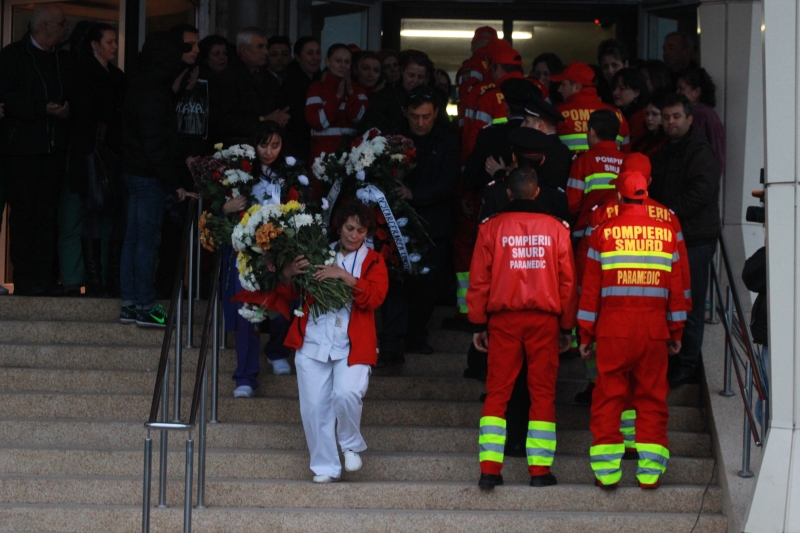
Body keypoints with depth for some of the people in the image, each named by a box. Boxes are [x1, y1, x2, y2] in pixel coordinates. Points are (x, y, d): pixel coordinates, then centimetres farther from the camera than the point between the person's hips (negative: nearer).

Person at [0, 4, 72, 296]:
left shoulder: (64, 60, 15)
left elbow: (74, 96, 14)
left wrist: (67, 111, -8)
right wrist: (44, 109, -19)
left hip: (55, 147, 4)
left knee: (48, 212, 1)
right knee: (24, 211, -3)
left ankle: (46, 277, 3)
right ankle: (24, 279, 0)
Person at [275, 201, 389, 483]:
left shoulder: (373, 261, 10)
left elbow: (374, 297, -8)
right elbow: (290, 295, 14)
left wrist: (344, 276, -19)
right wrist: (288, 275, -8)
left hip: (352, 345, -2)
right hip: (312, 343, 2)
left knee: (347, 394, -23)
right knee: (314, 406, -1)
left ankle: (351, 446, 4)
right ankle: (325, 467, 11)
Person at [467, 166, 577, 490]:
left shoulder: (491, 228, 2)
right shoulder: (556, 229, 3)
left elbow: (479, 280, 2)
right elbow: (567, 281, 5)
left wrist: (478, 324, 9)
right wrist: (567, 327, 12)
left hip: (503, 319, 0)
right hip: (544, 319, 0)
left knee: (497, 393, 4)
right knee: (543, 393, 5)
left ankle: (489, 469, -4)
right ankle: (540, 470, 2)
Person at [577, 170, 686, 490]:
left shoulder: (604, 232, 1)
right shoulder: (666, 232, 6)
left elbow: (591, 286, 2)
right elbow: (676, 286, 9)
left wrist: (585, 333, 8)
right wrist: (676, 332, 17)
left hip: (613, 329, -1)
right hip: (654, 330, 1)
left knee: (608, 397, 3)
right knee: (652, 398, 6)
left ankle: (606, 472, -1)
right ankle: (650, 472, 3)